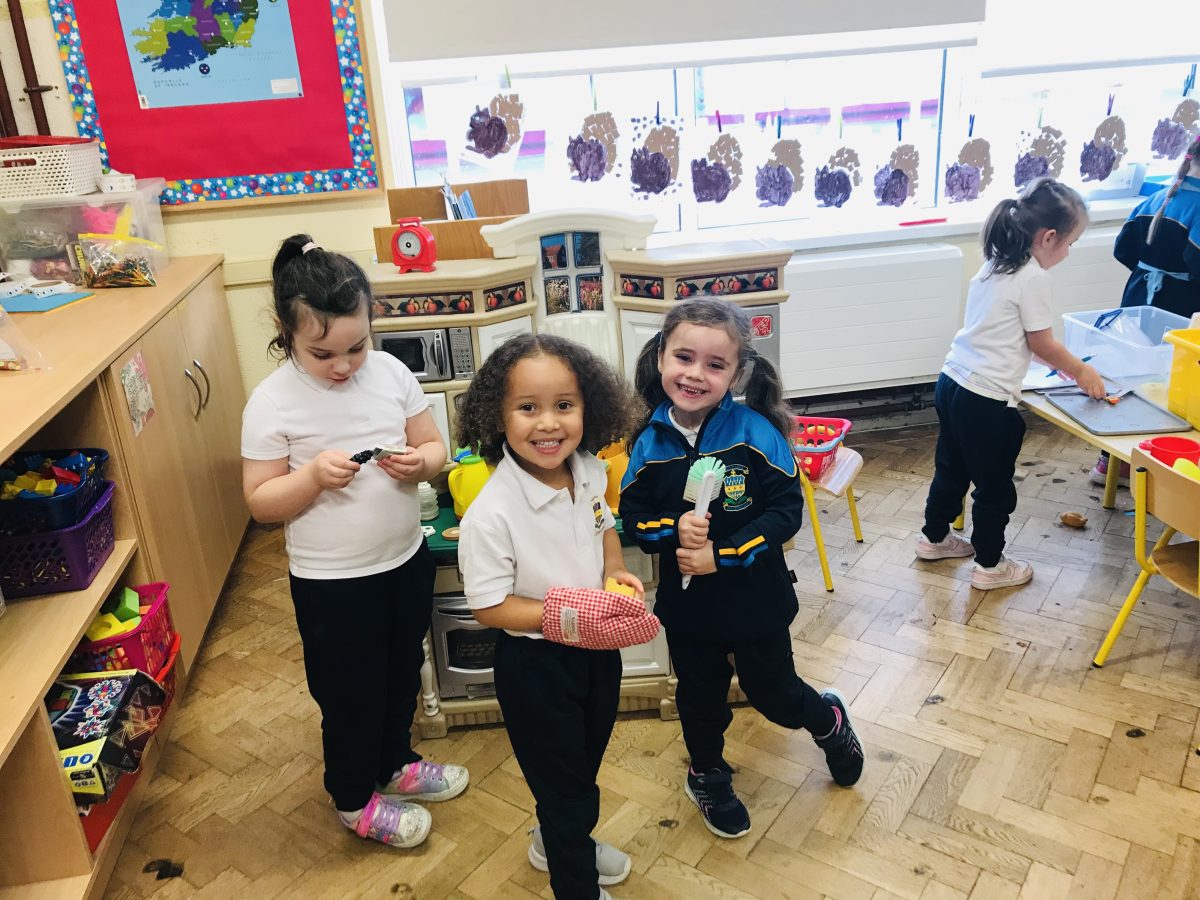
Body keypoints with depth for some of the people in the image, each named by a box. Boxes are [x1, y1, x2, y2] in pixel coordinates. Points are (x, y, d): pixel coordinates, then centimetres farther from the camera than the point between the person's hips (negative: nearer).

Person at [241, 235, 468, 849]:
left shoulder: (391, 373, -6)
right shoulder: (272, 402, -15)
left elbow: (435, 447, 2)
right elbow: (260, 501, -12)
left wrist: (420, 462, -21)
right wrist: (314, 476, -29)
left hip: (406, 561, 4)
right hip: (330, 583, -4)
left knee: (402, 673, 24)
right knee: (349, 691, 14)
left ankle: (393, 764, 51)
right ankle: (355, 799, 40)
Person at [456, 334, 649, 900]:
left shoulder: (590, 472, -11)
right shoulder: (491, 513, -31)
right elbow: (488, 607, -23)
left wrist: (615, 570, -8)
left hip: (598, 648, 7)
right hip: (535, 663, -7)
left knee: (587, 762, 29)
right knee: (561, 779, 14)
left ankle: (558, 842, 59)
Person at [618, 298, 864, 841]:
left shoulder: (755, 433, -18)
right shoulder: (650, 442, -10)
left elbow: (787, 510, -17)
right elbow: (632, 515, -3)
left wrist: (722, 554, -24)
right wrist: (674, 530, -24)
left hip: (755, 597, -2)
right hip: (686, 602, 3)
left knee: (773, 693, 15)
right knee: (700, 697, 21)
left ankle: (829, 720, 49)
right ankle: (708, 777, 49)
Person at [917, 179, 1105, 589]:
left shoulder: (995, 264, 9)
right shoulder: (1033, 276, -16)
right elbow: (1042, 344, -8)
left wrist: (1067, 366, 20)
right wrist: (1081, 372, 8)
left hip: (952, 383, 9)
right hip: (986, 400, -9)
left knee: (951, 468, 24)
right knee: (995, 486, 8)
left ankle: (934, 538, 41)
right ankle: (989, 566, 22)